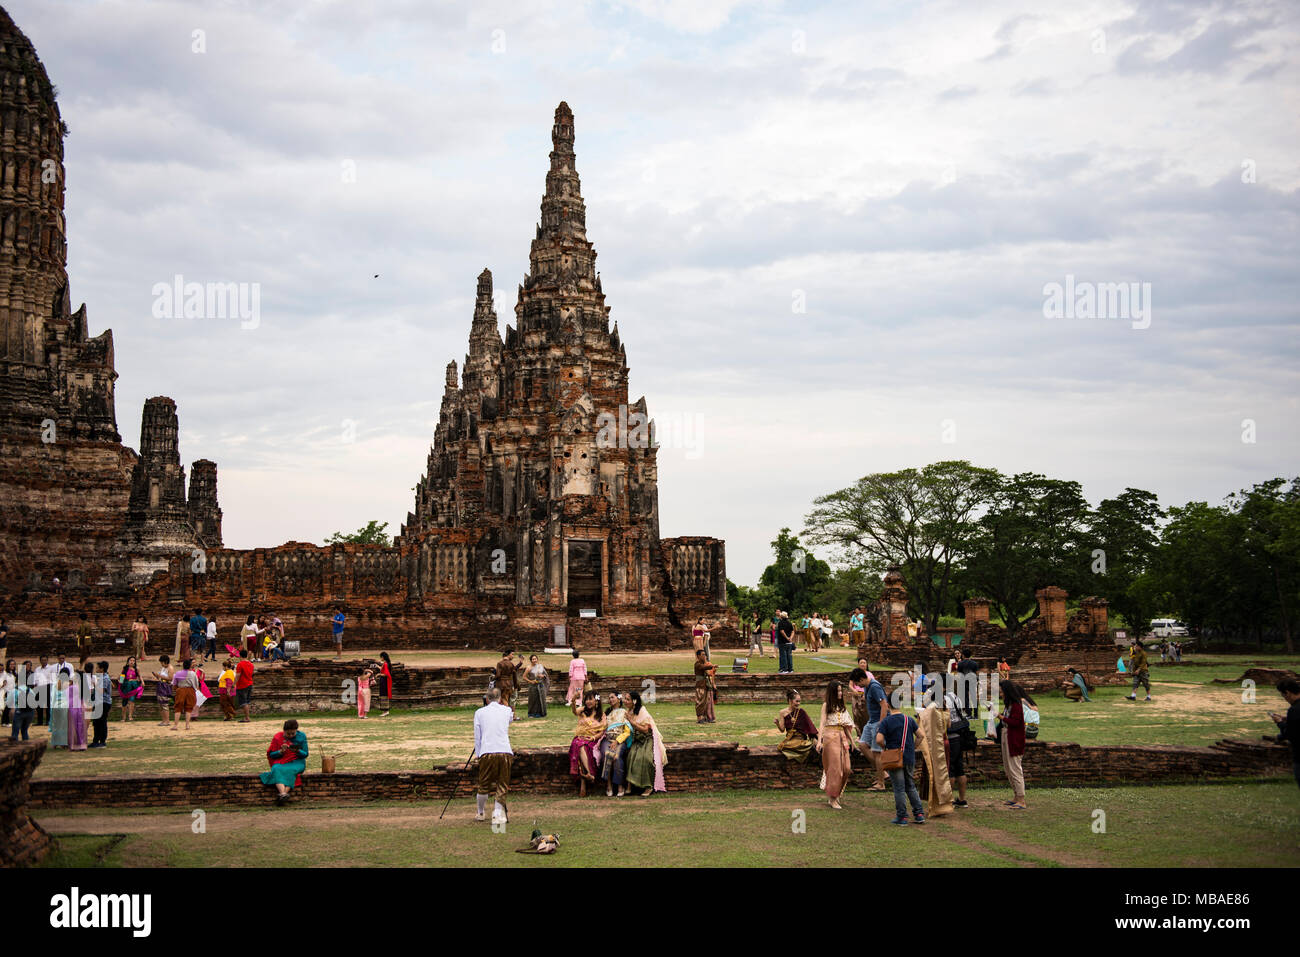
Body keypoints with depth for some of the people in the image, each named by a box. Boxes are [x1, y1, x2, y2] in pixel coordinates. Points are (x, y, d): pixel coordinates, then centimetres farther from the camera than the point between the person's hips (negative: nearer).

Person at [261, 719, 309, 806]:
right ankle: (283, 793, -54)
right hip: (280, 762, 1)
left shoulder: (301, 736, 3)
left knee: (290, 770, -36)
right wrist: (281, 751, -16)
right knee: (277, 769, -35)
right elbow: (272, 755, 4)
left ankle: (280, 796, -47)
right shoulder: (278, 737, 3)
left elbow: (305, 754, 2)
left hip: (296, 762, -1)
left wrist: (298, 751, -19)